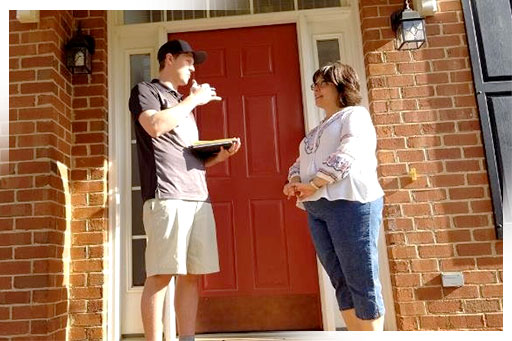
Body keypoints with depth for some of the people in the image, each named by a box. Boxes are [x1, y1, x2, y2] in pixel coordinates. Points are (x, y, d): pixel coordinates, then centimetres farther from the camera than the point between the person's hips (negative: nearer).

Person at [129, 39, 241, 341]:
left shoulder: (184, 104, 30)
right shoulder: (145, 91, 9)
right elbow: (155, 126, -14)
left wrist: (219, 156, 9)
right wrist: (194, 99, -3)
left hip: (199, 196, 7)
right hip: (167, 195, -7)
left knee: (192, 274, 5)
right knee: (161, 275, -8)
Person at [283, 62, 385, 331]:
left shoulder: (355, 114, 6)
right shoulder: (315, 132, 28)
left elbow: (348, 154, -11)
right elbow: (300, 162, 20)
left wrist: (313, 184, -15)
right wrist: (294, 182, -2)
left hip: (351, 202, -7)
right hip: (316, 208, 7)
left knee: (361, 281, -6)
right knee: (342, 282, 7)